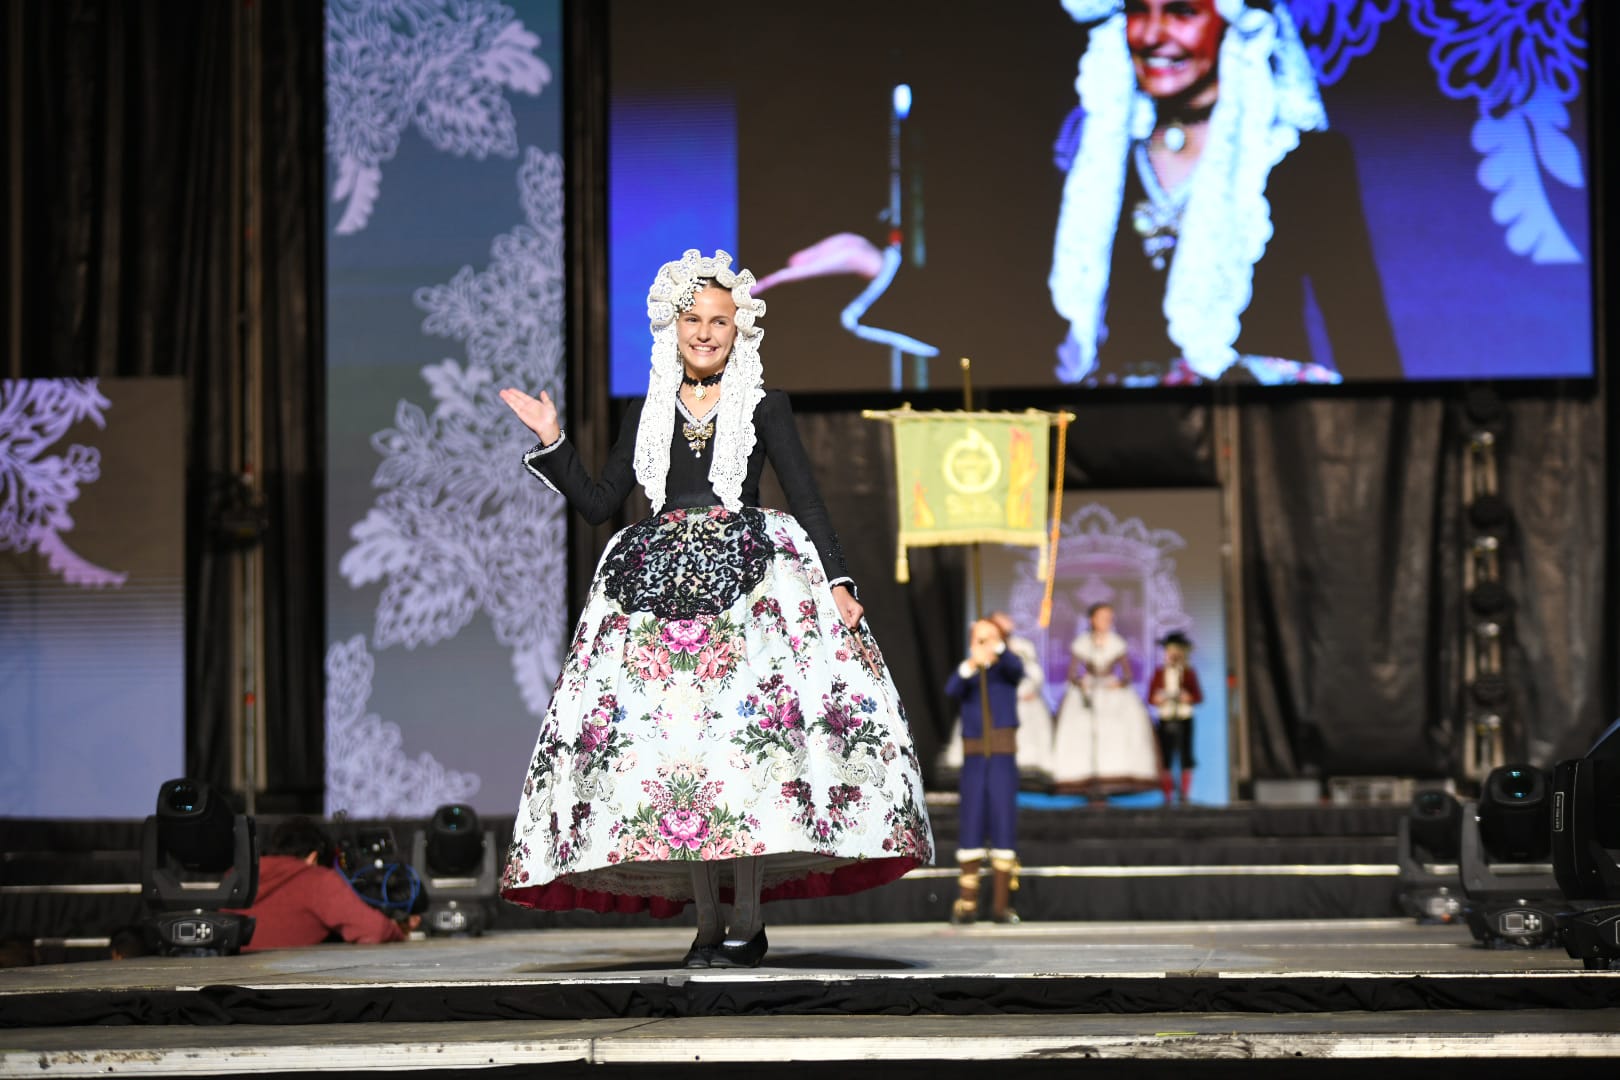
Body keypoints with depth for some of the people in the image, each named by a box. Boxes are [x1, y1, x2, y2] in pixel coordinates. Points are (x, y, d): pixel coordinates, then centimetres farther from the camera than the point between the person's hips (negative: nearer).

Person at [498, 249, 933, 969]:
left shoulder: (765, 408, 9)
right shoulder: (647, 415, 16)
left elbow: (807, 502, 3)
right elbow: (598, 504, 16)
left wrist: (837, 583, -7)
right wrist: (550, 443, 8)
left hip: (748, 581, -3)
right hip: (664, 587, 3)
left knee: (745, 737, -13)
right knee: (674, 745, -6)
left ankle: (747, 922, -11)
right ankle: (707, 923, -3)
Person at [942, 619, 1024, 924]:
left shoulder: (1006, 670, 8)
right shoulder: (965, 673, 10)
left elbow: (1017, 668, -17)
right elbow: (951, 690, -13)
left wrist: (998, 648, -39)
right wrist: (970, 664, -34)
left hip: (1004, 758, -1)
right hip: (974, 758, 1)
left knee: (1004, 825, -3)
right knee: (971, 827, 0)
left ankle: (1001, 904, 0)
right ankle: (966, 903, 2)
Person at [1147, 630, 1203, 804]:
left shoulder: (1189, 673, 4)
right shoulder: (1159, 672, 7)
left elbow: (1198, 697, 1)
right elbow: (1151, 697, 7)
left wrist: (1187, 697, -18)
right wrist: (1157, 699, -14)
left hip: (1184, 719, -1)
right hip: (1165, 719, 1)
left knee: (1185, 758, -2)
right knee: (1164, 759, -3)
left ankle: (1184, 795, 4)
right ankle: (1167, 795, 3)